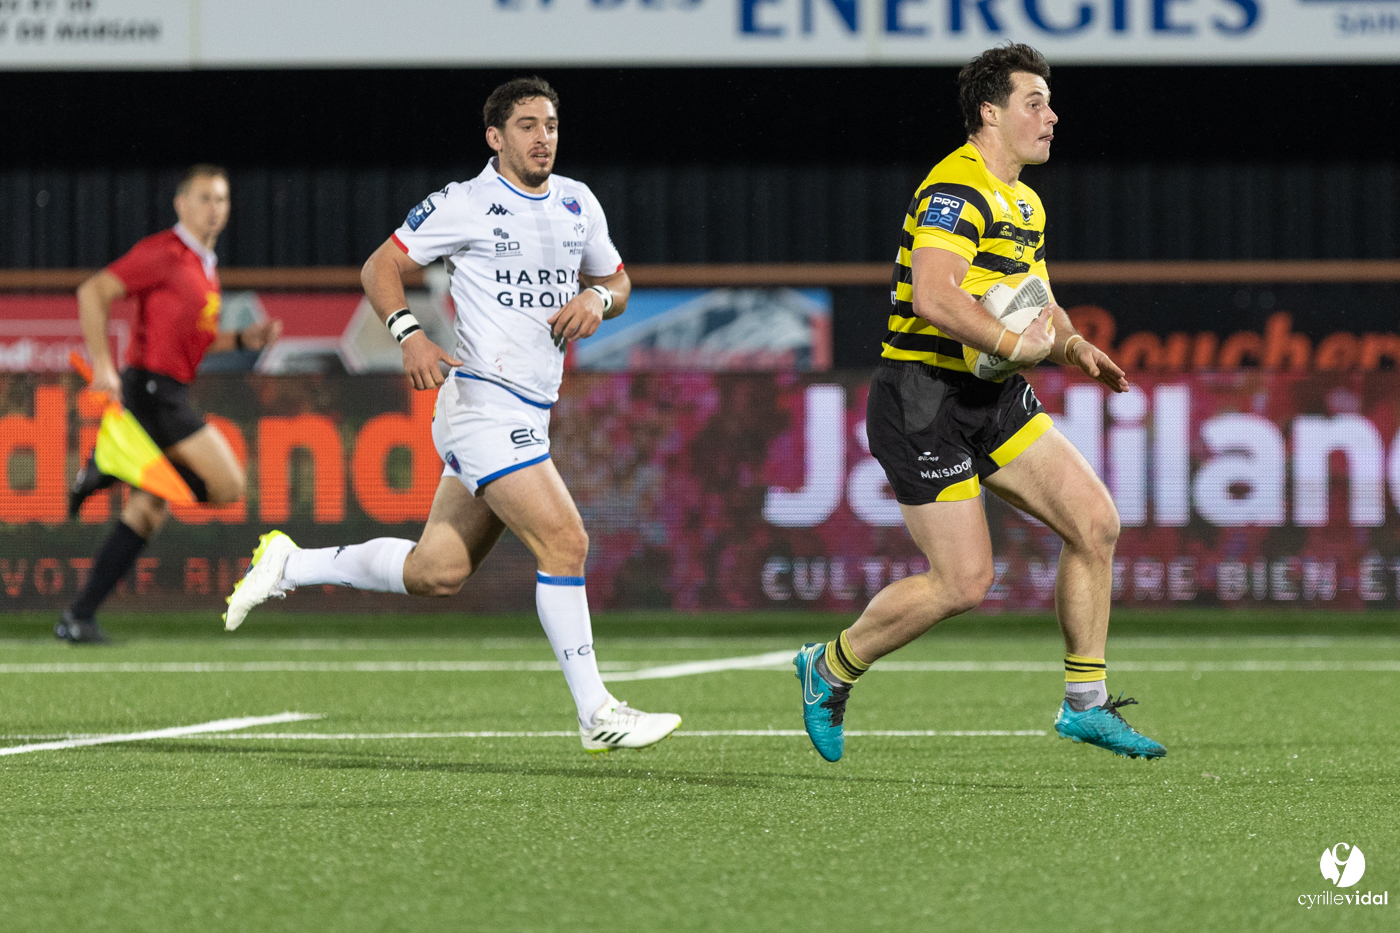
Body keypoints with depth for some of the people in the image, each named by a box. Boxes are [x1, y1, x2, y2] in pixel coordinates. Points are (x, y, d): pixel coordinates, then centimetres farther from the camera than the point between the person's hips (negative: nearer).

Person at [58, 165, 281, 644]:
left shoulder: (204, 266, 19)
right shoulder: (164, 253, -9)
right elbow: (93, 292, -14)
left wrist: (243, 339, 13)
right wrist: (102, 365, -19)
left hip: (170, 396, 9)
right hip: (152, 386, -9)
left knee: (149, 511, 8)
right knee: (227, 485, -13)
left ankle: (78, 617, 8)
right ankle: (111, 470, -6)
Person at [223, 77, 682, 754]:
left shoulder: (577, 203, 13)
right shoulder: (464, 204, -6)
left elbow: (616, 280, 25)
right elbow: (379, 267, 0)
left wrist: (599, 298, 1)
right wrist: (409, 334, -17)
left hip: (528, 415, 8)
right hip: (483, 401, -8)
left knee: (435, 572, 9)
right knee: (565, 542, -17)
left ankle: (290, 565, 26)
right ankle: (597, 714, -11)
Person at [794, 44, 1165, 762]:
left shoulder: (1024, 204, 16)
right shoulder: (957, 189, -17)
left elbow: (1035, 305, 26)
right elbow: (934, 298, -29)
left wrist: (1071, 345, 6)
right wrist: (1015, 346, -24)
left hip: (994, 401, 9)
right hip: (924, 400, -9)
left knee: (1095, 521, -3)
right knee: (963, 582, -9)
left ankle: (1085, 703, 6)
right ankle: (831, 669, 14)